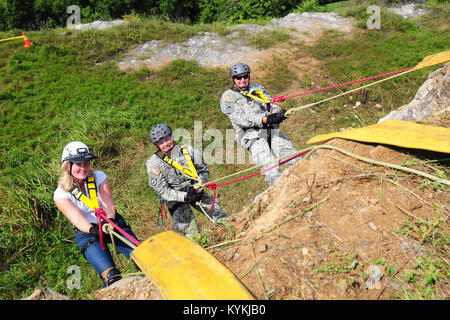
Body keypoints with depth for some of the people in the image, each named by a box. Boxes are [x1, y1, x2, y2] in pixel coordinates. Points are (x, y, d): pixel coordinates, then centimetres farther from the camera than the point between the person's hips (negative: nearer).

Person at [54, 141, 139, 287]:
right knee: (111, 276, -25)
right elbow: (76, 218, -25)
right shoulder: (61, 194, -10)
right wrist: (93, 229, -46)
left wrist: (110, 220, -40)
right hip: (87, 232, -2)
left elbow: (108, 204, -18)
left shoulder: (99, 176, -5)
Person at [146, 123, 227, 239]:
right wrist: (184, 196, -28)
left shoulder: (187, 150, -8)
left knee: (217, 212, -11)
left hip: (194, 190, 2)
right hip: (174, 198, -2)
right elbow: (162, 191, -14)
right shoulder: (153, 163, -13)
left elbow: (204, 171, 1)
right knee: (189, 229, -14)